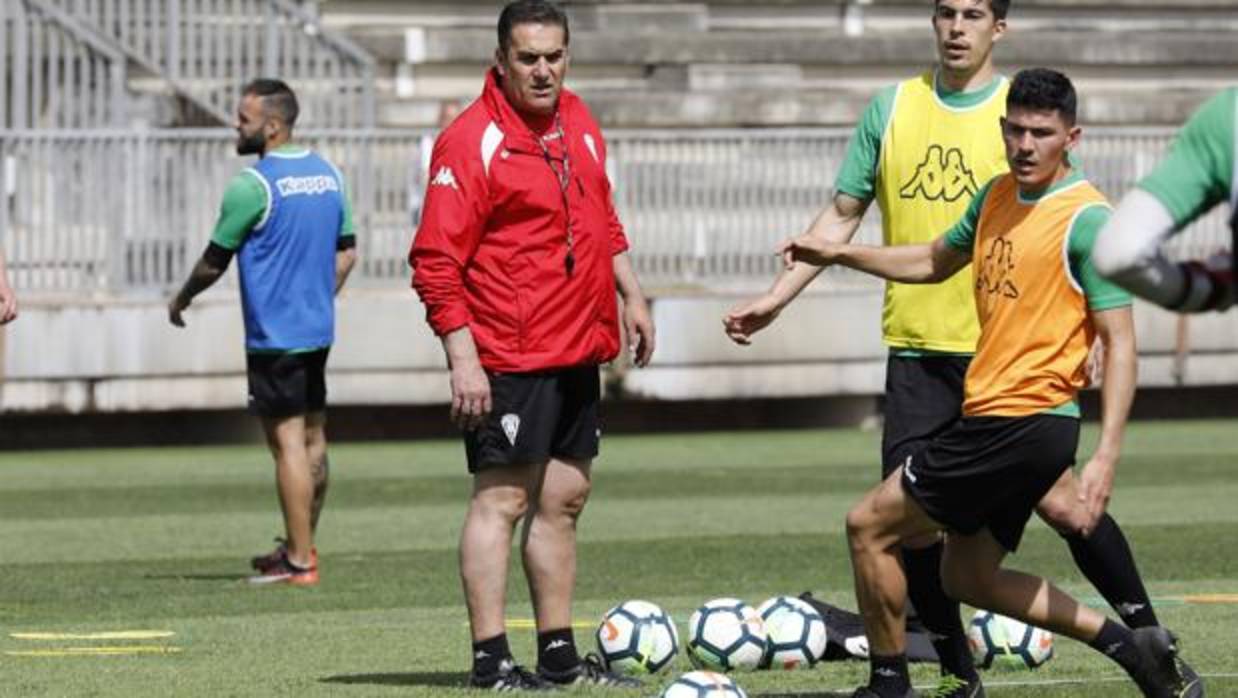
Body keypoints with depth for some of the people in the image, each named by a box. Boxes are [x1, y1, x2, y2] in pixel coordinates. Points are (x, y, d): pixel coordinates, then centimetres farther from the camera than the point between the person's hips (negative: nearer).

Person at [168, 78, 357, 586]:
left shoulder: (252, 186, -15)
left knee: (288, 440, -6)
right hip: (318, 330, 8)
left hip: (274, 335, -8)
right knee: (312, 438, 13)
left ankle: (299, 561, -6)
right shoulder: (328, 174, 9)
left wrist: (181, 300, 10)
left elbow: (214, 261, -7)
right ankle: (302, 546, 23)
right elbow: (347, 253, 15)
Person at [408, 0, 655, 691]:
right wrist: (462, 358, -21)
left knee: (565, 498, 13)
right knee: (502, 499, -7)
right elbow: (435, 263, -16)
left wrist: (632, 296, 21)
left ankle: (559, 654, 20)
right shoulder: (472, 141, -14)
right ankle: (491, 660, -6)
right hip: (509, 360, -8)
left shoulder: (578, 122, 11)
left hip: (578, 351, 8)